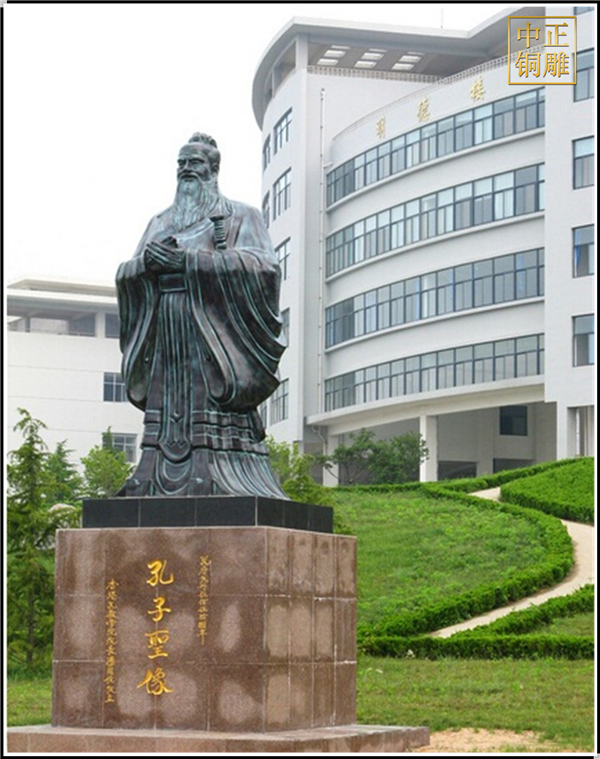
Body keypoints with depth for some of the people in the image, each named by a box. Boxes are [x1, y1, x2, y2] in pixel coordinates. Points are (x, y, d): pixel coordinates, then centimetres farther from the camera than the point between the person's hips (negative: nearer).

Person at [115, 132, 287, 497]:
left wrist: (188, 260, -13)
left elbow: (265, 266, -9)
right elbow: (124, 274, 18)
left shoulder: (240, 217, 8)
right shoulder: (161, 222, 24)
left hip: (215, 340, -5)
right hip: (167, 340, 5)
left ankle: (215, 478, -16)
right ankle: (158, 482, -5)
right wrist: (148, 261, -8)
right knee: (168, 417, -3)